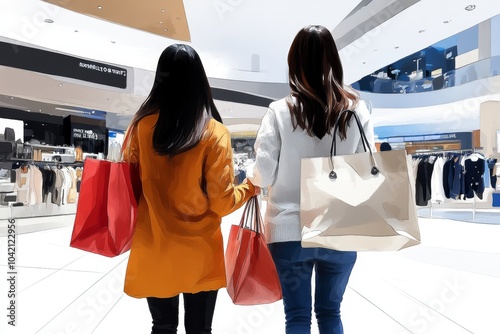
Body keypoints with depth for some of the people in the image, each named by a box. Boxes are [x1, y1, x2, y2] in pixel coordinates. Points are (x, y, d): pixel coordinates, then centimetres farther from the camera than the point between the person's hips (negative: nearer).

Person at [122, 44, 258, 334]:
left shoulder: (142, 125, -8)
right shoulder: (214, 133, -15)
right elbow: (221, 202, -13)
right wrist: (250, 188, 4)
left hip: (153, 252, 3)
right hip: (199, 253, -2)